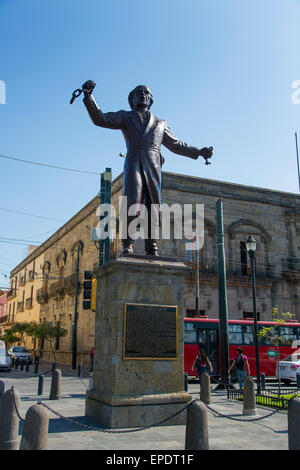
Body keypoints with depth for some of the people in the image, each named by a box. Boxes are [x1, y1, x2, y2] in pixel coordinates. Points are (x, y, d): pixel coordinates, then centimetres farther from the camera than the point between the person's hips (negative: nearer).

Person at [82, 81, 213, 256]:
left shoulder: (159, 123, 29)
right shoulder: (125, 117, 22)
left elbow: (176, 145, 32)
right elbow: (100, 119, 10)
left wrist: (199, 152, 28)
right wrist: (89, 96, -3)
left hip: (153, 167, 3)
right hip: (133, 164, -2)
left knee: (153, 207, -6)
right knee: (132, 202, -22)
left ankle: (152, 249, -6)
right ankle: (128, 245, -18)